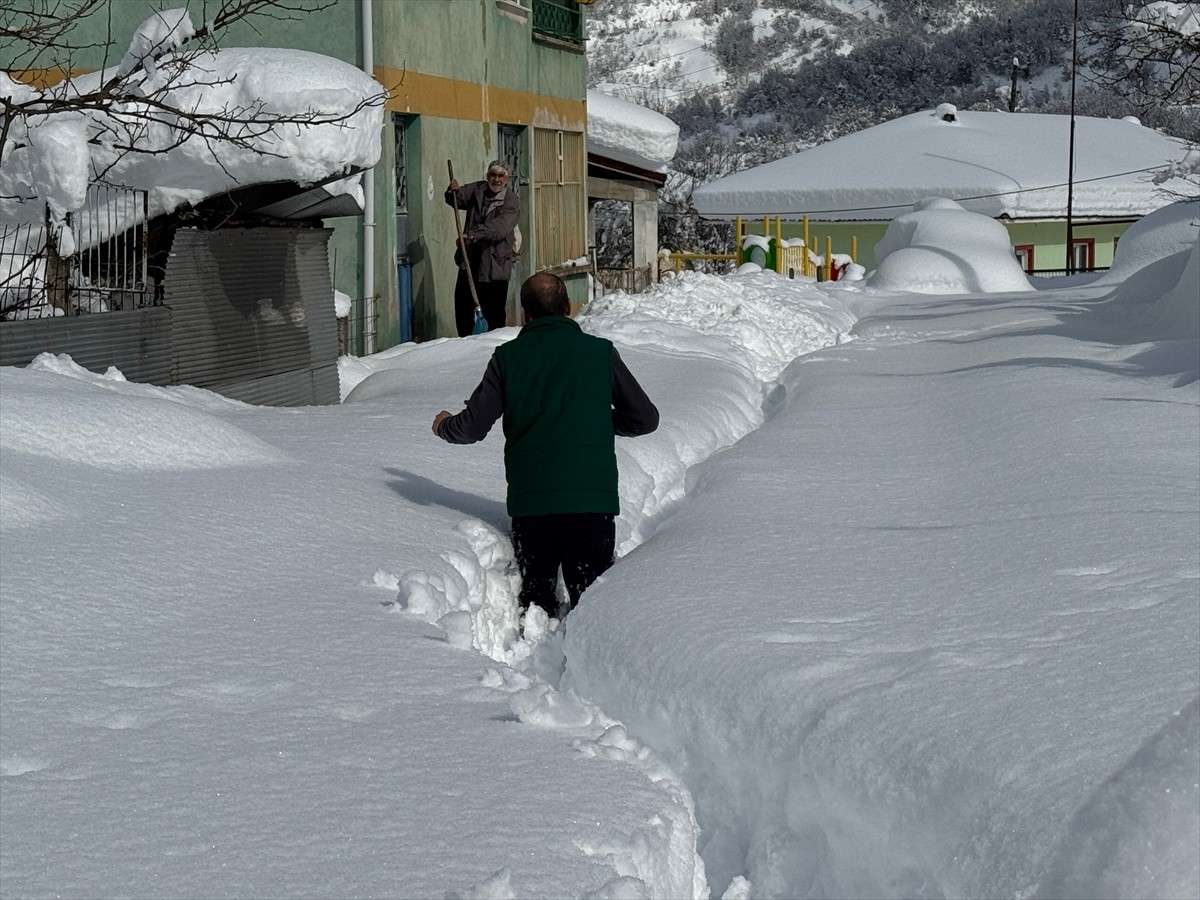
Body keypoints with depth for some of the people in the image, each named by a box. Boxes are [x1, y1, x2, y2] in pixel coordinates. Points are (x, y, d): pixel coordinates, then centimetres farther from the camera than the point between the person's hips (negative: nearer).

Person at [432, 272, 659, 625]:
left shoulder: (508, 357, 4)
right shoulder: (601, 352, 4)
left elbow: (472, 427, 6)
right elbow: (645, 419, 9)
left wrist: (444, 426, 29)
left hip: (529, 501, 1)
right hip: (593, 500, -1)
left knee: (536, 598, 12)